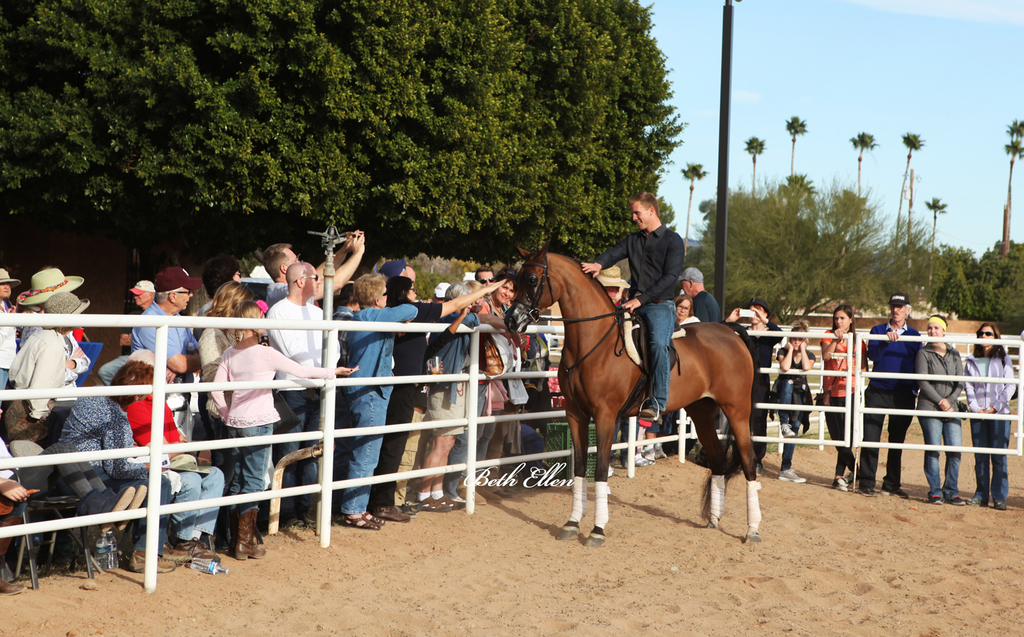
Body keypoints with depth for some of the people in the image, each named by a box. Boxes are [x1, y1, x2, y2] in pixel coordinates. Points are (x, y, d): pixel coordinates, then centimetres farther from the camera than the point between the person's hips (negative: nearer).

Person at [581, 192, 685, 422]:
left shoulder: (672, 240, 1)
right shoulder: (633, 240, 20)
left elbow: (670, 276, -10)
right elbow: (614, 253, 2)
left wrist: (641, 299, -19)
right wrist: (599, 264, -23)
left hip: (660, 305, -7)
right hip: (634, 305, 7)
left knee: (659, 343, -32)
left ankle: (658, 401, -33)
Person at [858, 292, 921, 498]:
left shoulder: (914, 336, 9)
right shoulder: (878, 330, 6)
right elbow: (872, 355, -9)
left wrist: (915, 390, 1)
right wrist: (886, 341, -24)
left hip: (903, 394, 1)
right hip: (877, 391, -1)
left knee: (897, 441, 7)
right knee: (870, 437, -4)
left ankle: (891, 485, 15)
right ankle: (866, 483, 1)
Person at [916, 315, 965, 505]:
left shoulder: (954, 354, 13)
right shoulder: (923, 353, 2)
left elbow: (960, 383, 9)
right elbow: (922, 382, -6)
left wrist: (949, 402, -6)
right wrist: (940, 401, -11)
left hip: (951, 409, 4)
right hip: (929, 409, -3)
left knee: (955, 450, -2)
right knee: (933, 450, -6)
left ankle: (951, 492, 8)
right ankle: (934, 492, 3)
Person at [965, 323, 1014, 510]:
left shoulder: (1004, 359, 6)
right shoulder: (971, 361, 12)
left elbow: (1010, 386, 1)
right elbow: (969, 388, 8)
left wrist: (995, 407, -8)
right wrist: (976, 409, -6)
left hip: (1000, 413, -2)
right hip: (978, 414, 2)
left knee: (998, 456, -4)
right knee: (980, 457, 2)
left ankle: (999, 497, 0)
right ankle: (981, 495, 9)